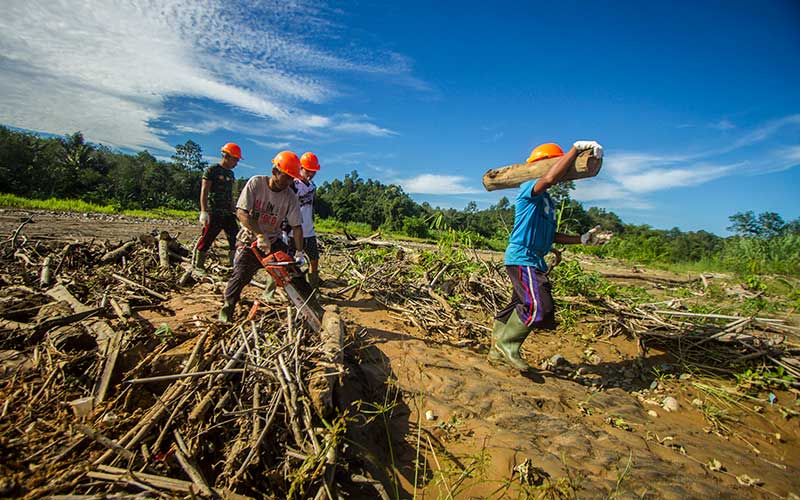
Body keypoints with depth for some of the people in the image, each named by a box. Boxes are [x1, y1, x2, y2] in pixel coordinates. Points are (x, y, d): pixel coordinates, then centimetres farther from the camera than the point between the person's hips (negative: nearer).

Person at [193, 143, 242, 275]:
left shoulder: (230, 173, 17)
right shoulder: (212, 170, -5)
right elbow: (204, 192, -10)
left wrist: (234, 210, 22)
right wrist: (204, 212, -19)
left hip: (228, 213, 7)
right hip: (214, 213, -7)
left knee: (235, 240, 2)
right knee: (206, 240, -2)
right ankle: (198, 267, 11)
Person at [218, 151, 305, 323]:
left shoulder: (290, 197, -9)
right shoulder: (256, 183, -15)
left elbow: (296, 226, -9)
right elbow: (241, 212, -20)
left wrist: (299, 253, -18)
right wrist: (260, 235, -28)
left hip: (273, 241, 3)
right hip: (250, 239, -3)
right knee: (241, 274, -15)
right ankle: (228, 306, 10)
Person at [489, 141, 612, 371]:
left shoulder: (547, 201, 21)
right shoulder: (529, 189, -8)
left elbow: (551, 235, 23)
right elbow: (549, 178, -31)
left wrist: (582, 239, 15)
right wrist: (577, 147, -25)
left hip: (534, 261, 10)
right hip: (521, 258, -10)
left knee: (519, 306, 14)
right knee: (538, 307, -17)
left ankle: (498, 350, 26)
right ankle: (507, 344, 0)